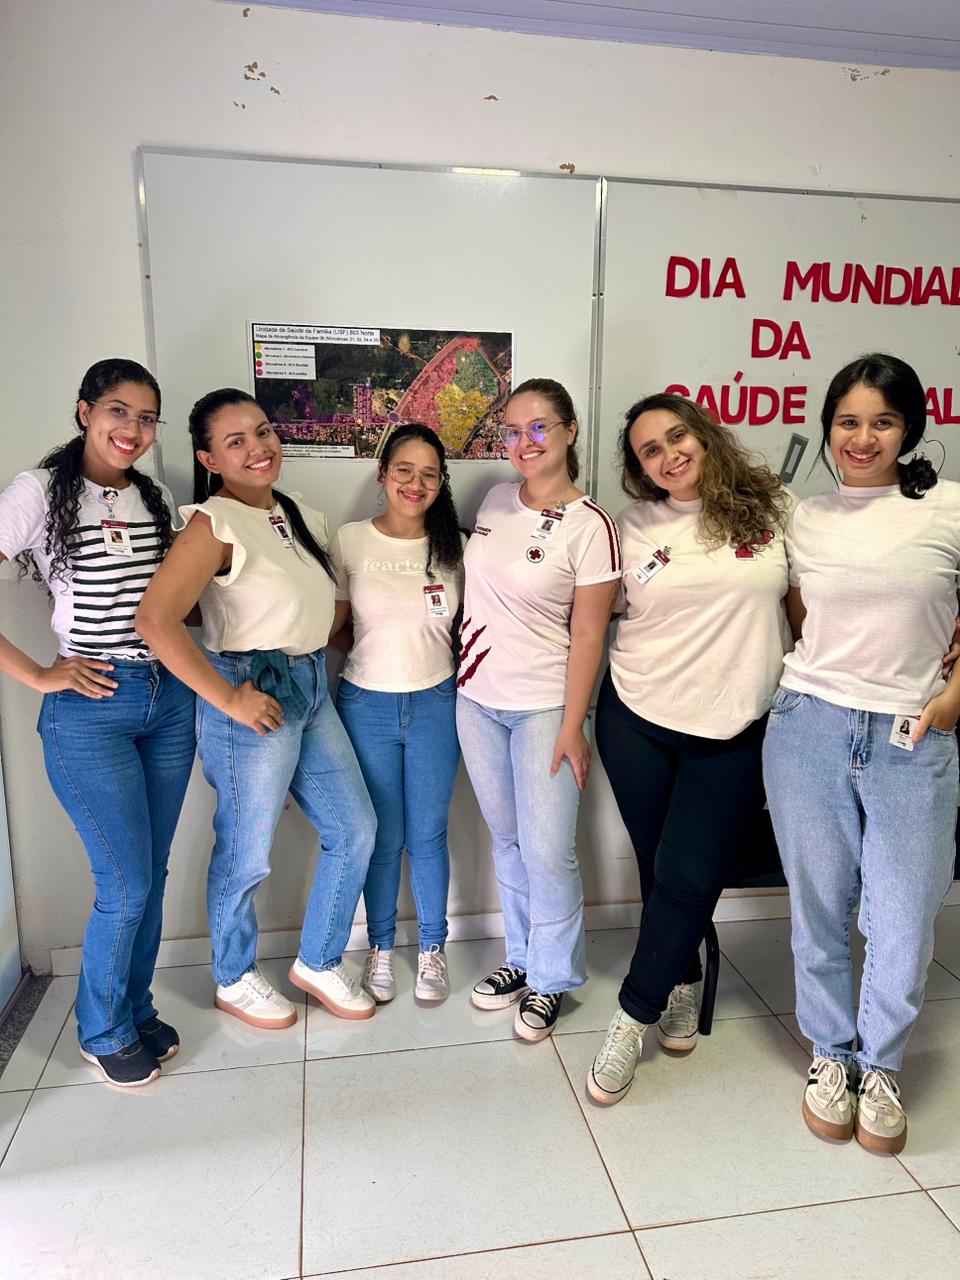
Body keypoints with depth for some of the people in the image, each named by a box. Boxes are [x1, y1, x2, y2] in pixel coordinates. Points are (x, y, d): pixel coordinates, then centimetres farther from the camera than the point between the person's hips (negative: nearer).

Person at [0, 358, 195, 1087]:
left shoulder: (156, 500, 9)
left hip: (170, 699, 5)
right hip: (90, 708, -5)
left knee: (151, 876, 12)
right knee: (127, 886, 0)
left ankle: (138, 1011, 34)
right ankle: (103, 1032, 25)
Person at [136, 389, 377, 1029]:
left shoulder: (302, 517, 9)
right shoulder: (215, 522, -14)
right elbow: (155, 619, -26)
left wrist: (311, 659, 8)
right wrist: (228, 699, -21)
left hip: (312, 688, 8)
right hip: (255, 698, -8)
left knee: (355, 830, 12)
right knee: (247, 856, 8)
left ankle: (319, 962, 33)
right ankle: (234, 979, 34)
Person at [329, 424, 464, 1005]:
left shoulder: (453, 545, 0)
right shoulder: (350, 540, -4)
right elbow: (331, 619, 3)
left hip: (436, 704, 1)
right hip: (367, 704, -1)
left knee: (428, 836, 10)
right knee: (382, 837, 10)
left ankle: (433, 948, 30)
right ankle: (381, 947, 32)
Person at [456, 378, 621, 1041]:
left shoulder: (590, 526, -13)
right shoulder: (497, 501, 4)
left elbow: (588, 634, -13)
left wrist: (572, 727, -14)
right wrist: (469, 672, 14)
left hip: (543, 707, -5)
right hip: (477, 698, 6)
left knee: (548, 852, -1)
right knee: (508, 841, 16)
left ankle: (551, 979, 23)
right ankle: (521, 958, 35)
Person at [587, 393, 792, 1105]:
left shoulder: (769, 510, 0)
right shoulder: (635, 526, 3)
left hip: (734, 732, -1)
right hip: (637, 720, 2)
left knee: (689, 875, -3)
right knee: (660, 867, 12)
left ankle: (634, 1018, 16)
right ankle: (683, 986, 37)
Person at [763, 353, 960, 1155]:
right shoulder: (805, 522, 7)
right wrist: (822, 682, 5)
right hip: (809, 729, 2)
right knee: (819, 907, 10)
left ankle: (881, 1065, 30)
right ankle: (830, 1054, 32)